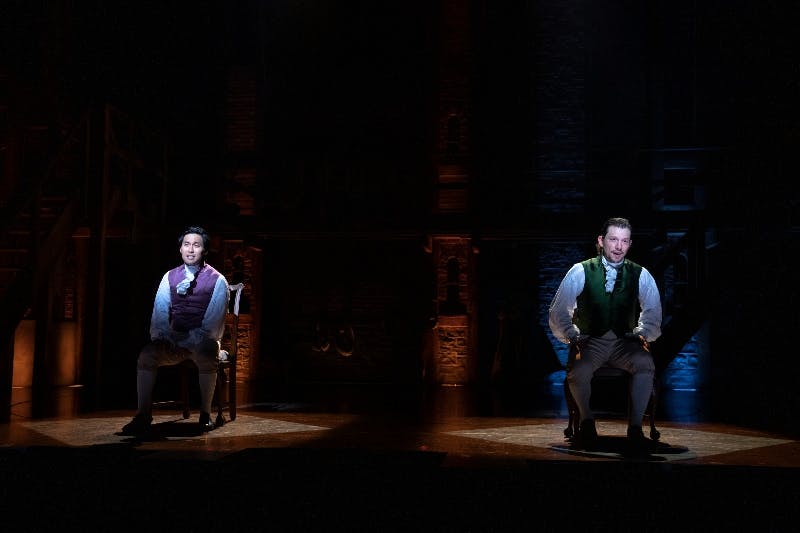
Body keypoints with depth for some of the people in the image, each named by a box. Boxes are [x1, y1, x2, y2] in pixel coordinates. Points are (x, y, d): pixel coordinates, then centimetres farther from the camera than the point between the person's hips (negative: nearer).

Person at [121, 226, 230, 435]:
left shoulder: (217, 280, -1)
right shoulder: (170, 277, 11)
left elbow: (214, 318, -9)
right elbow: (159, 313, 4)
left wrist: (195, 339, -21)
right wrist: (159, 336, -14)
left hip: (203, 341, -3)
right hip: (173, 339, 3)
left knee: (208, 357, -36)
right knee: (146, 353, -25)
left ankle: (205, 414, -19)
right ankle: (143, 415, -19)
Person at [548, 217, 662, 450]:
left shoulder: (640, 274, 7)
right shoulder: (580, 272, 1)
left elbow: (653, 311, 9)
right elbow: (558, 311, 0)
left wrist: (641, 334, -7)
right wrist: (573, 336, -12)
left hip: (625, 342, 2)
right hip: (590, 341, -1)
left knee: (645, 363, -31)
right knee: (578, 371, -33)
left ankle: (635, 427, -18)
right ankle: (587, 423, -7)